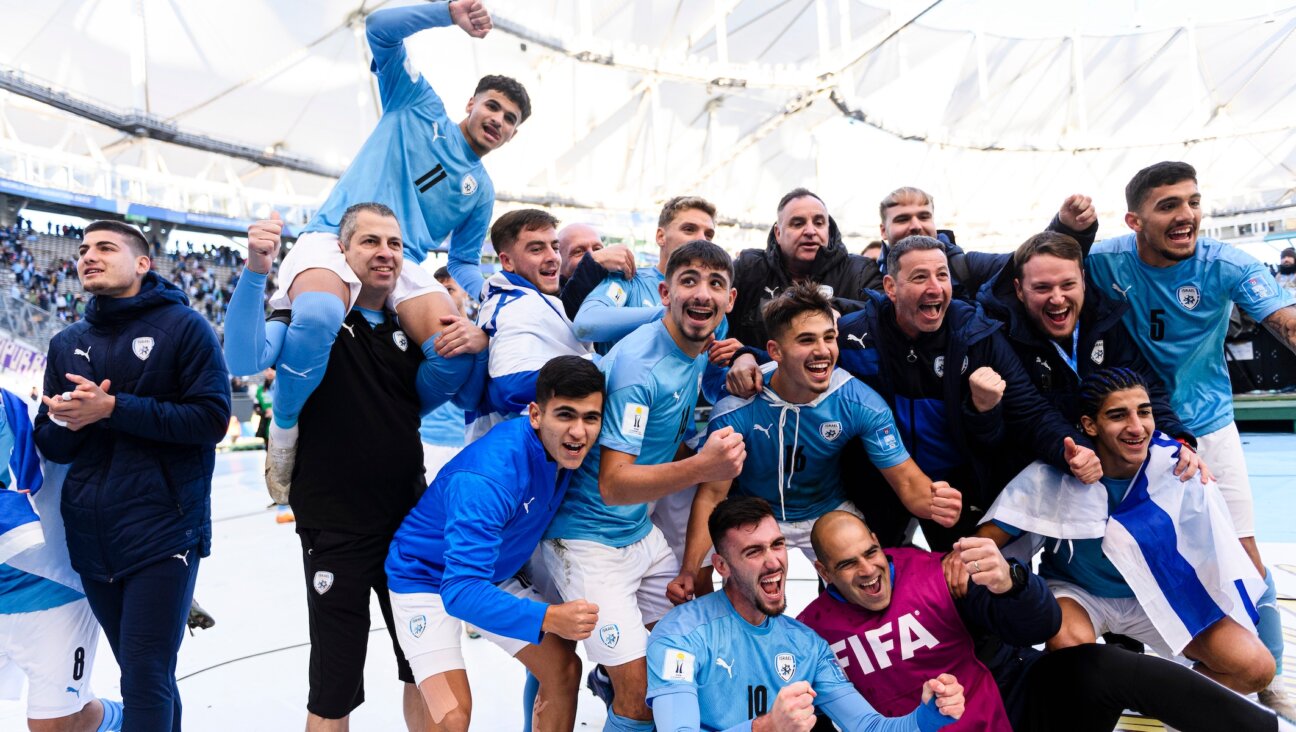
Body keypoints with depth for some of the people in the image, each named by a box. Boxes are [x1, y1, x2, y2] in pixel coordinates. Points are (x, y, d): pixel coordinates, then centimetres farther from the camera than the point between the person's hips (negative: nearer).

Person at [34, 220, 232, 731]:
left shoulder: (183, 325, -3)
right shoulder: (67, 344, 13)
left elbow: (211, 418, -12)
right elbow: (50, 443, 12)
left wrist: (113, 408, -17)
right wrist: (72, 421, -11)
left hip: (163, 531, -5)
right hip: (90, 537, 6)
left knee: (146, 684, -6)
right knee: (144, 674, 17)